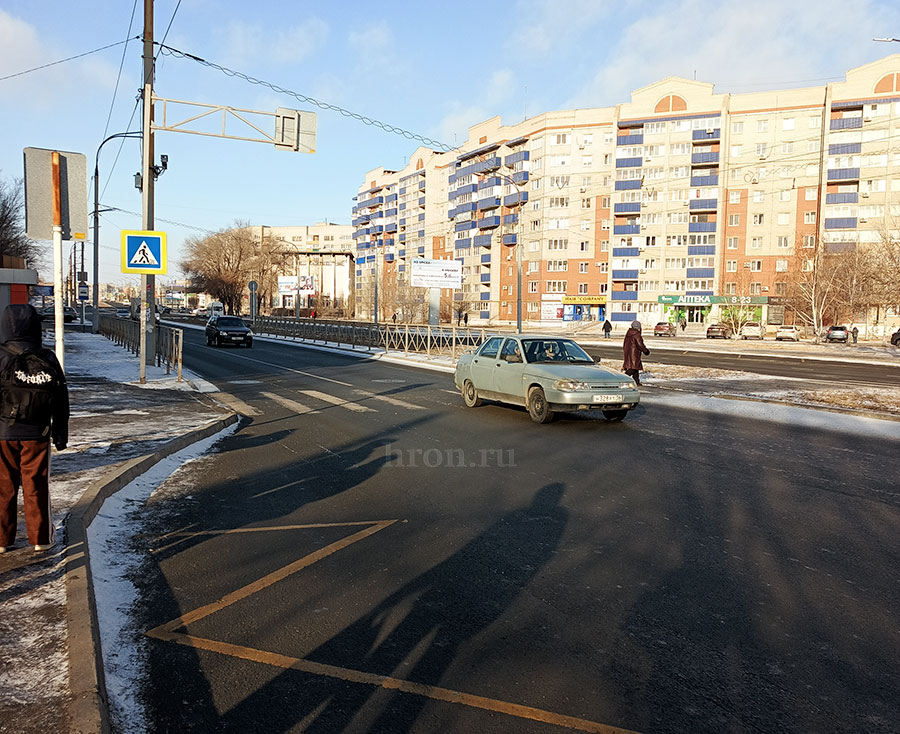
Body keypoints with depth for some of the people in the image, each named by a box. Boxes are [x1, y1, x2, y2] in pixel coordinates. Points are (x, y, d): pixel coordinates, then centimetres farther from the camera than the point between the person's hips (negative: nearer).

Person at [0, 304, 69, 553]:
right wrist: (60, 434, 12)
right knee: (36, 486, 10)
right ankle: (41, 538, 18)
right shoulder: (48, 360, -2)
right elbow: (61, 401, 3)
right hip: (37, 433, 1)